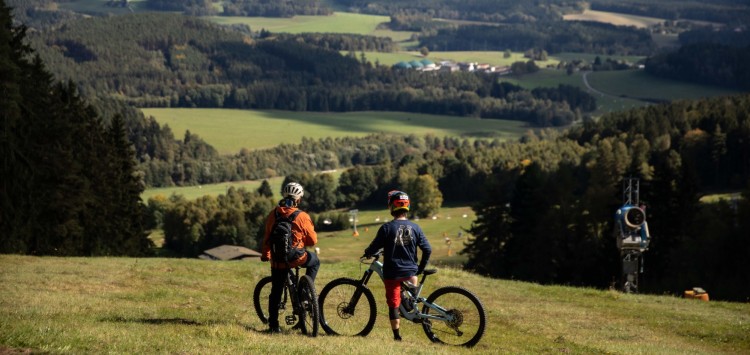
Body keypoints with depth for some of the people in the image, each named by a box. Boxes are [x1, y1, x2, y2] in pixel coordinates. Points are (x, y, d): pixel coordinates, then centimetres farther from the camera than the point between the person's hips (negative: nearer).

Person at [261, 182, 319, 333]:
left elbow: (267, 238, 6)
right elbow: (313, 240, -3)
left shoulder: (273, 215, -2)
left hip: (278, 260, 3)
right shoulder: (302, 216, -11)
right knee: (315, 261, 28)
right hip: (297, 258, -3)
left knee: (276, 292, 14)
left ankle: (273, 325, 14)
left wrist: (265, 255, 21)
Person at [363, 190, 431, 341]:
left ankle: (396, 335, 7)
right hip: (410, 271, 2)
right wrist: (420, 268, 11)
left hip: (392, 273, -2)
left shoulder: (387, 228, -12)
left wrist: (367, 253, 14)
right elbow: (427, 249, -3)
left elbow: (374, 248, -10)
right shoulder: (415, 227, -3)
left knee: (393, 304, 6)